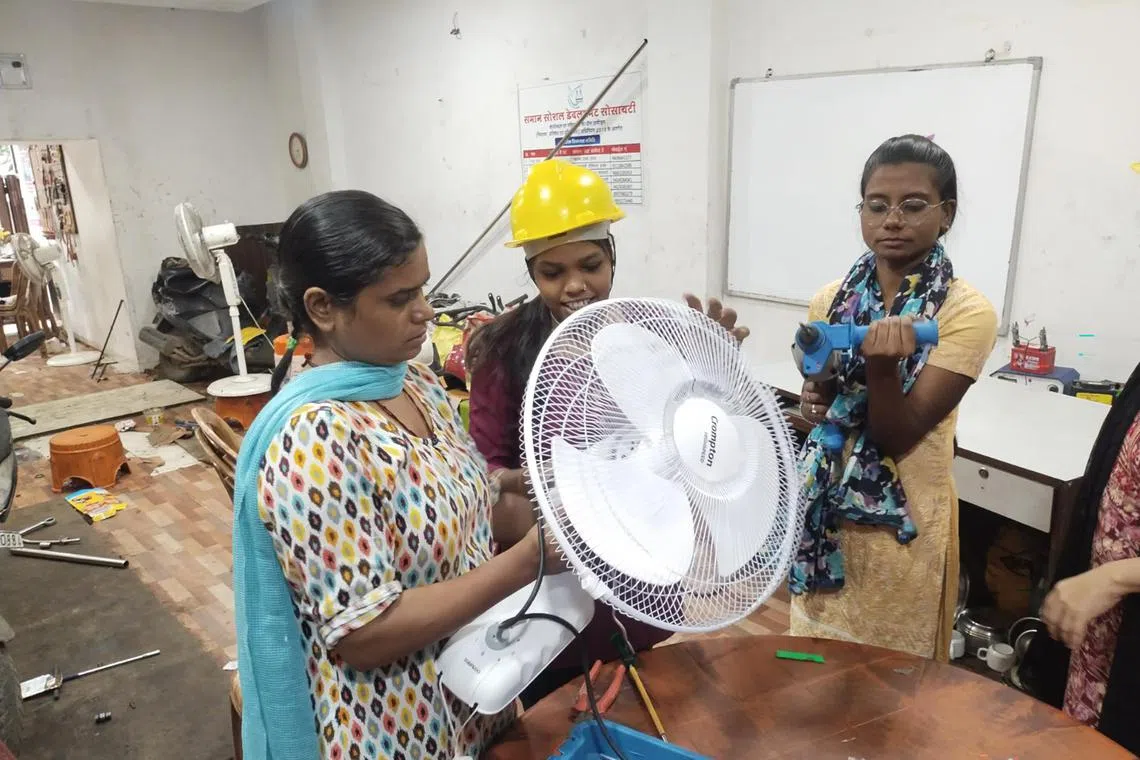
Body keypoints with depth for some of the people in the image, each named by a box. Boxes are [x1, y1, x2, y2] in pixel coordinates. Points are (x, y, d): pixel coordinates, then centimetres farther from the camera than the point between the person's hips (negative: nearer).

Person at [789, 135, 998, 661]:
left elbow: (896, 436, -18)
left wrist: (882, 364, -36)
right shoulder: (831, 300, 0)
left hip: (903, 524, -4)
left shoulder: (967, 313, -13)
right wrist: (813, 402, -14)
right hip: (823, 511, 4)